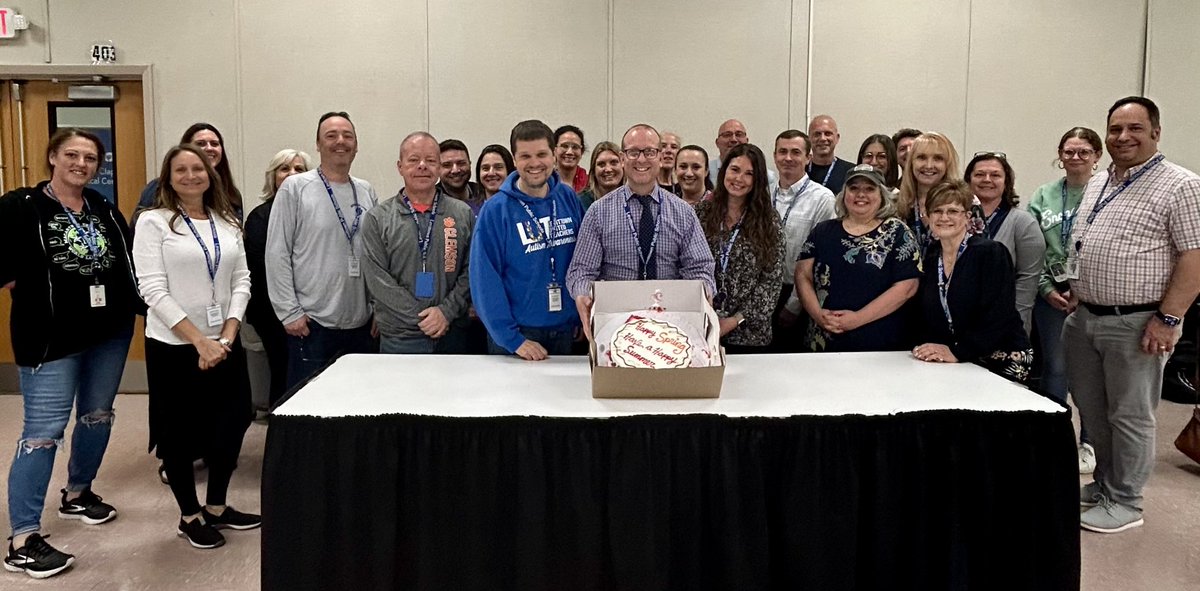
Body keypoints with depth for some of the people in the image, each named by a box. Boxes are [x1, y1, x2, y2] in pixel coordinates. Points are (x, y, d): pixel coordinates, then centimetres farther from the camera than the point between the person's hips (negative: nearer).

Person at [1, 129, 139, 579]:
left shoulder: (105, 210, 8)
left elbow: (129, 259, 14)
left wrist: (131, 301, 2)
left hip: (111, 331, 6)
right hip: (50, 337, -6)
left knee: (98, 417, 17)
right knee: (44, 431, -6)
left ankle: (78, 494, 40)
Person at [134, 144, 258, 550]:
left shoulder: (228, 222, 7)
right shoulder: (153, 222, -6)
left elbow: (242, 281, 5)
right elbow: (153, 290, -13)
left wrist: (227, 335, -8)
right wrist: (199, 340, -17)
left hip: (225, 344, 4)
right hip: (173, 346, -4)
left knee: (230, 426, 9)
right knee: (180, 434, 7)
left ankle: (217, 507, 27)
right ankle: (189, 516, 23)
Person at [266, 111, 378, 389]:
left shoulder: (366, 192, 10)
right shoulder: (295, 188, -3)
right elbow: (277, 254, -5)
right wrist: (289, 312, -9)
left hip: (362, 324, 4)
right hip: (312, 324, -4)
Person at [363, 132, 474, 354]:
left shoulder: (464, 214, 7)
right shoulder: (377, 219, 2)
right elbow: (378, 280, -5)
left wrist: (446, 311, -11)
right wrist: (422, 318, -11)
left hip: (453, 334, 1)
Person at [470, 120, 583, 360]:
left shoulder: (569, 199, 0)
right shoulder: (495, 210, -12)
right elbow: (485, 281, -15)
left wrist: (582, 316, 2)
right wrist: (514, 340, -19)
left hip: (566, 331, 4)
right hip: (516, 333, -4)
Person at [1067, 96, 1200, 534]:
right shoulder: (1096, 185, 13)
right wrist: (1069, 289, 13)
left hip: (1135, 324, -7)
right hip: (1083, 318, 7)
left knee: (1129, 417, 4)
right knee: (1092, 411, 16)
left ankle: (1124, 502, 16)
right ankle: (1104, 484, 32)